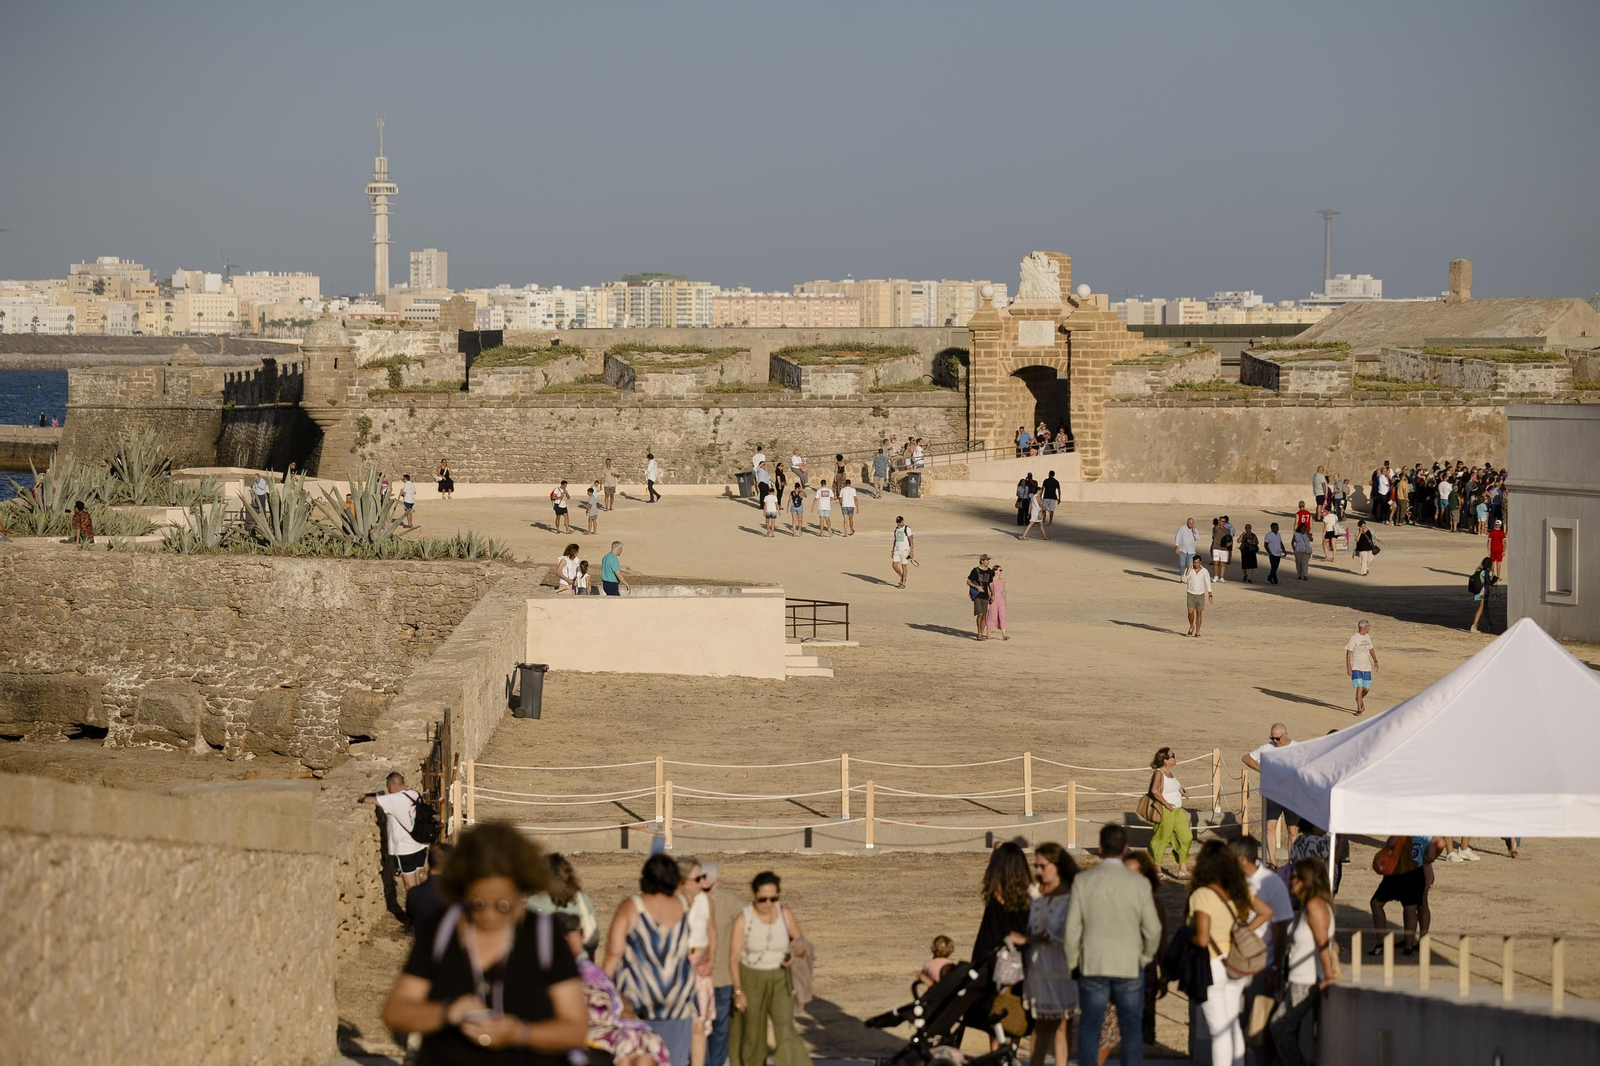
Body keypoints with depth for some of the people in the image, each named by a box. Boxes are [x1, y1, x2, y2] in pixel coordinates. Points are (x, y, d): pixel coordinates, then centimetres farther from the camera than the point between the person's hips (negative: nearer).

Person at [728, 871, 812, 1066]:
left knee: (786, 1032, -15)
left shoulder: (786, 914, -10)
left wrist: (796, 951, -19)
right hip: (751, 980, -1)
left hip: (780, 980, 1)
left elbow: (800, 943, 4)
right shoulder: (743, 919, -17)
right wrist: (737, 990, -19)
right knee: (752, 1035, 12)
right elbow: (734, 957, -13)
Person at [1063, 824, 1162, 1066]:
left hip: (1093, 965, 0)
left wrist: (1071, 962, 11)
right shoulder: (1139, 883, -6)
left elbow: (1072, 928, -3)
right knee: (1131, 1029, 6)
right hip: (1130, 965, 0)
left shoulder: (1083, 881, -6)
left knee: (1089, 1029, 7)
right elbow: (1153, 929, -2)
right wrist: (1146, 957, 16)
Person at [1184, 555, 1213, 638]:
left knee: (1199, 614, 2)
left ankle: (1197, 632, 12)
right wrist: (1189, 570, -22)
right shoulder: (1189, 570, -3)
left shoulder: (1204, 571, -3)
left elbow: (1208, 584, 1)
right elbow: (1184, 580, -17)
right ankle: (1191, 626, 15)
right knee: (1190, 612, -12)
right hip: (1191, 594, 0)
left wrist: (1210, 596, -2)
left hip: (1200, 595, 0)